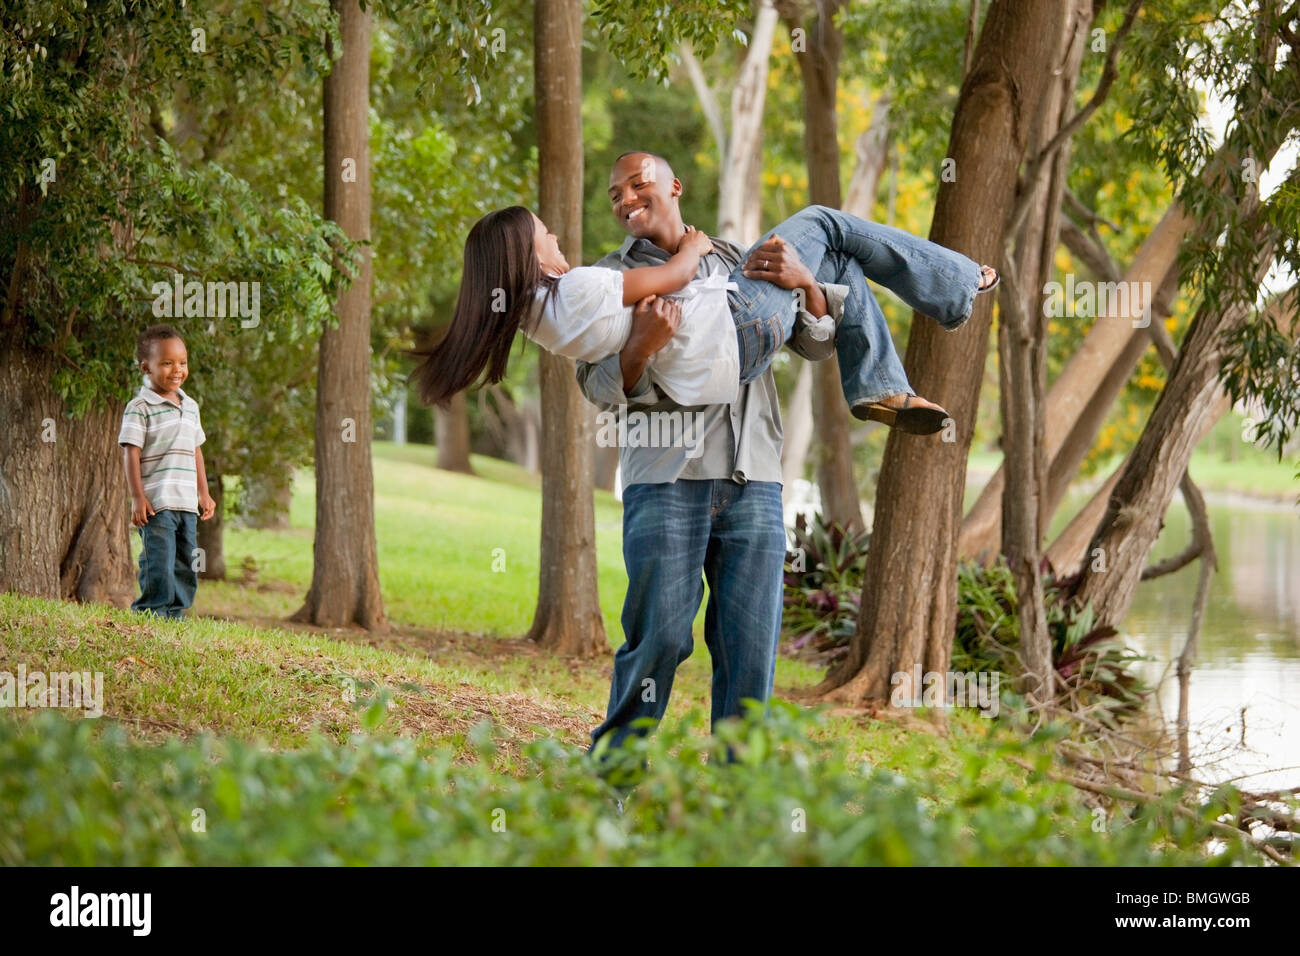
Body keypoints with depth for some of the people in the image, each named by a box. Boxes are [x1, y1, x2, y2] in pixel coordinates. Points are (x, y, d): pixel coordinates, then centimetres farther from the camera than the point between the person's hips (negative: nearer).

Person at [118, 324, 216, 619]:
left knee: (185, 567, 9)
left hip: (187, 504, 7)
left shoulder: (190, 407, 15)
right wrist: (137, 498, -15)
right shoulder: (139, 408, -7)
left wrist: (204, 493, 19)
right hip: (156, 504, -7)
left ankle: (176, 614, 16)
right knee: (159, 566, -10)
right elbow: (131, 453, -9)